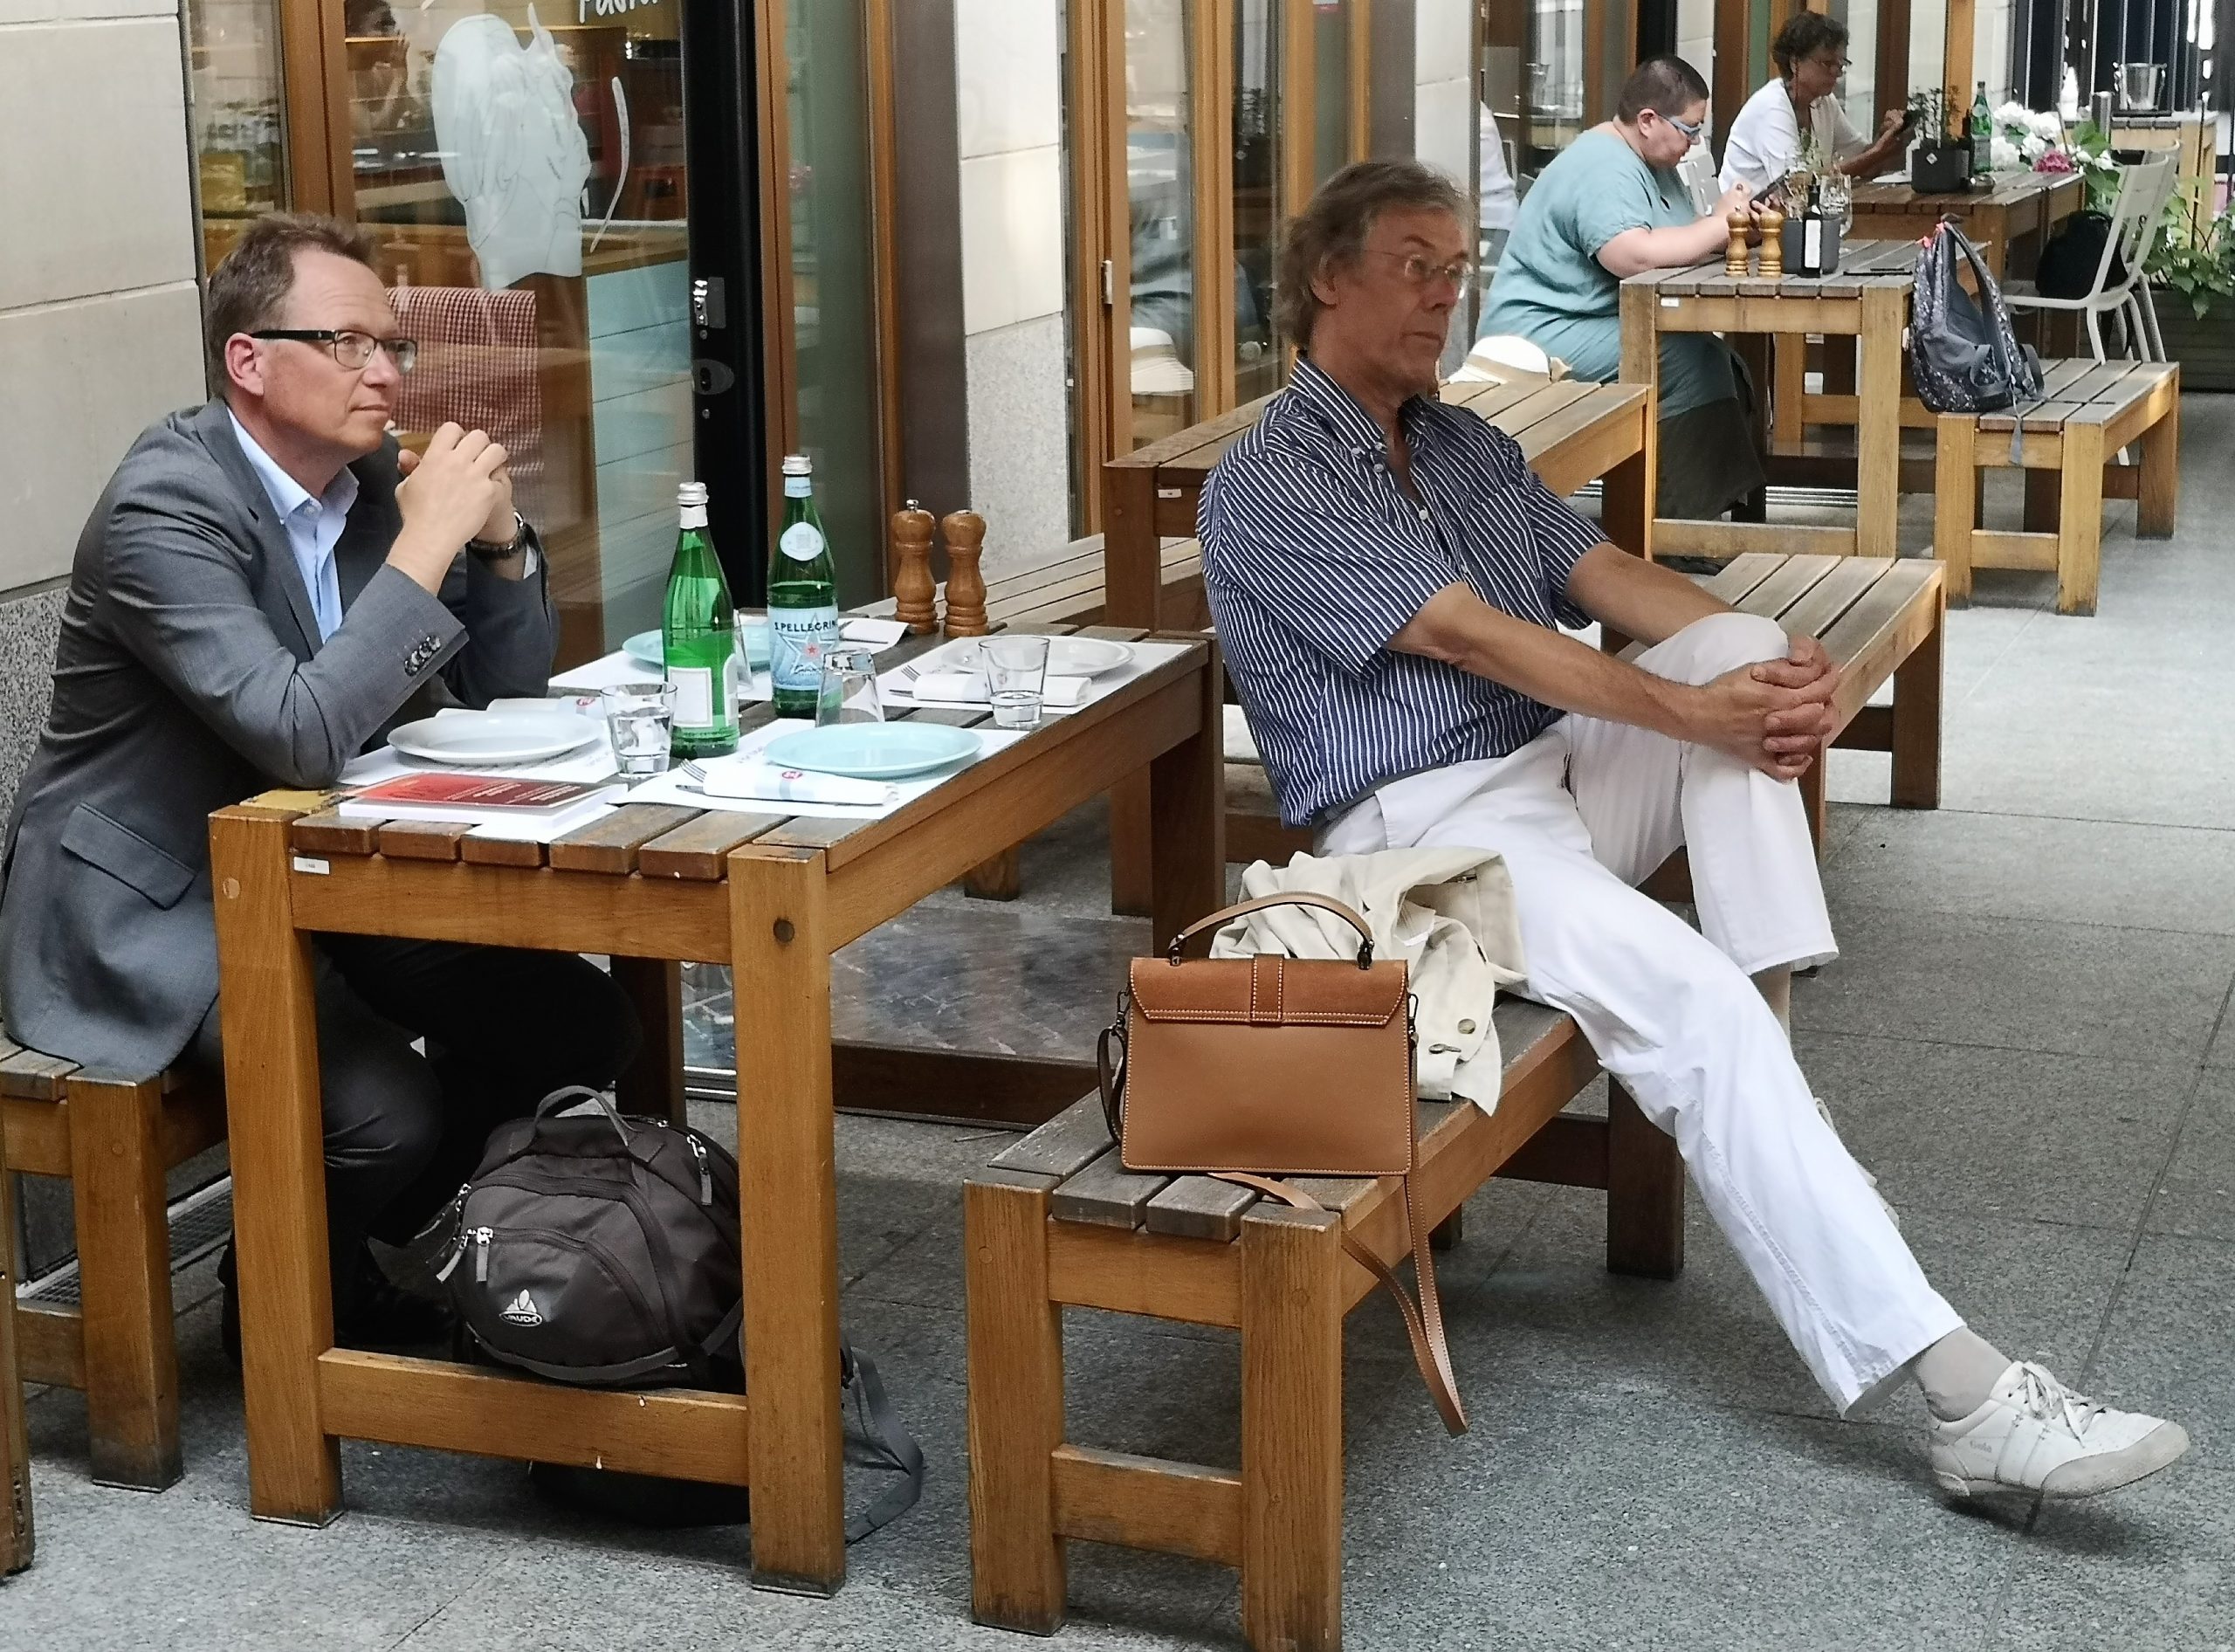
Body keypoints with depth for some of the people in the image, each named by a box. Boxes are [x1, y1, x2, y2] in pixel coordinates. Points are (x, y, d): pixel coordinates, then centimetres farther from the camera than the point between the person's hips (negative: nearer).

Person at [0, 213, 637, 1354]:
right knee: (387, 1108, -26)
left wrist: (497, 536, -10)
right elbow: (303, 737, -33)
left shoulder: (370, 479, 2)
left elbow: (505, 688, 8)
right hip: (147, 914, -8)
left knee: (578, 1025, -4)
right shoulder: (165, 507, -22)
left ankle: (397, 1243, 18)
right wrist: (426, 542, -29)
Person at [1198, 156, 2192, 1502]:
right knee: (1695, 1001, -28)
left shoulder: (1465, 445, 20)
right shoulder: (1269, 484, -6)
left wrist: (1783, 668, -13)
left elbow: (1610, 575, 7)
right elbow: (1465, 635, -16)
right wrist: (1691, 713, -22)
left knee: (1740, 643, -16)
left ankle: (1775, 1058, -19)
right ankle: (1959, 1392, -33)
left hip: (1551, 765, 8)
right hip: (1420, 823, -8)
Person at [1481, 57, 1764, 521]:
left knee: (1717, 357, -4)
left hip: (1602, 323, 11)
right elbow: (1635, 255, -33)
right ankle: (1689, 515, -17)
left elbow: (1682, 241, 15)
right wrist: (1719, 225, -22)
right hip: (1541, 332, -11)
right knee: (1689, 360, -23)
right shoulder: (1604, 169, -19)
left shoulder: (1652, 161, 15)